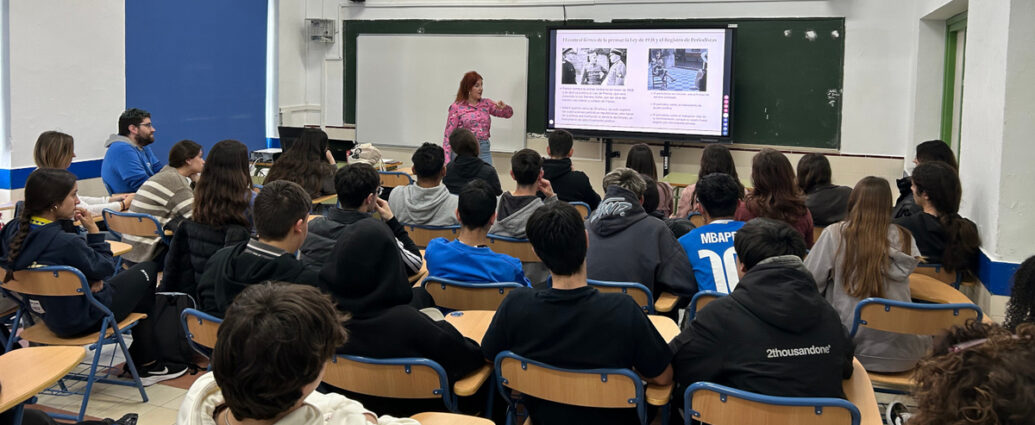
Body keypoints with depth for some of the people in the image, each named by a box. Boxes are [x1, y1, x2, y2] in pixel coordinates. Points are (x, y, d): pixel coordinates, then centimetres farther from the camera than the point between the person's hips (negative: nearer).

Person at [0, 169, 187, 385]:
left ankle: (146, 361, 31)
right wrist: (93, 230, -10)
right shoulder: (65, 243, -33)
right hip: (83, 320, -9)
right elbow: (105, 268, -17)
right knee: (148, 270, 14)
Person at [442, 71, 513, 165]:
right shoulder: (457, 107, -2)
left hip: (484, 150, 3)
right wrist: (447, 160, -11)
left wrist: (504, 107, -11)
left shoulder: (486, 103, 9)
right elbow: (448, 135, -3)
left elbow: (509, 113, 13)